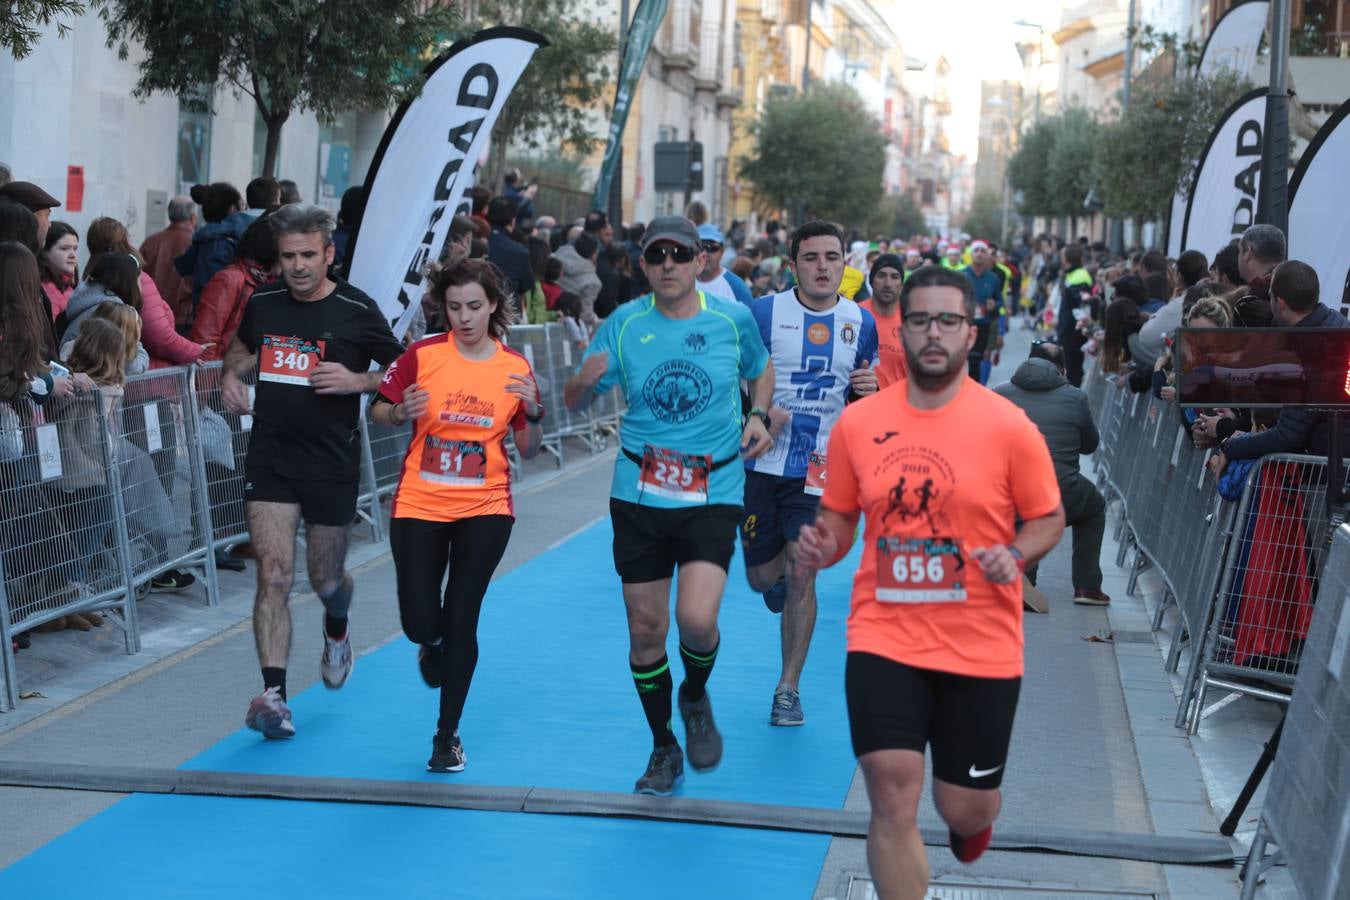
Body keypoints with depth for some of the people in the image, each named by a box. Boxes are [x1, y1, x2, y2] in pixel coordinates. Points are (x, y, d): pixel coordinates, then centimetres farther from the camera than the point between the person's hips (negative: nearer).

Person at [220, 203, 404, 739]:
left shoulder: (357, 311, -7)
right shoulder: (263, 303, 4)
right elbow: (242, 348, 25)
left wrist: (357, 380, -16)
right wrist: (231, 375, 4)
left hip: (332, 464, -1)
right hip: (269, 460, 2)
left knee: (326, 579, 13)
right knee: (273, 574, -12)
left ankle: (336, 629, 49)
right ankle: (274, 695, -14)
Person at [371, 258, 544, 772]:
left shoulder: (515, 368, -2)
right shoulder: (422, 356, -6)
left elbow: (528, 451, 3)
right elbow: (378, 411, 2)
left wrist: (533, 413, -16)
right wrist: (400, 412, -20)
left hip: (484, 509, 0)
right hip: (419, 506, 0)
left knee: (461, 621, -2)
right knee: (420, 623, -3)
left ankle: (447, 737, 15)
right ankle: (432, 646, 39)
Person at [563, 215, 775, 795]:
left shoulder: (733, 319, -1)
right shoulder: (624, 324, -1)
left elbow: (762, 371, 18)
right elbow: (573, 402, 1)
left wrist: (758, 416, -1)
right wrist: (588, 379, -21)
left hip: (713, 494, -1)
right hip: (639, 494, 2)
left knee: (697, 619, -18)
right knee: (645, 630, 6)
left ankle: (696, 697, 17)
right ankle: (664, 749, 27)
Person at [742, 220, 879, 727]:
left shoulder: (860, 322, 3)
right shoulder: (764, 313, -7)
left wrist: (868, 389, -7)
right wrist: (758, 412, -21)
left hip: (820, 468, 1)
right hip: (763, 462, 0)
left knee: (802, 576, -8)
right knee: (761, 577, 8)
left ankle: (788, 690, 6)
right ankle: (780, 571, 48)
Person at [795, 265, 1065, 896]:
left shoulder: (1009, 426, -7)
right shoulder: (857, 423, -1)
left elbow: (1048, 520, 3)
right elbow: (840, 516, 12)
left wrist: (1014, 556, -17)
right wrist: (822, 546, -10)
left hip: (981, 647, -1)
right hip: (884, 637, 1)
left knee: (965, 810, 10)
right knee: (892, 800, -10)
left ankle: (970, 819, 51)